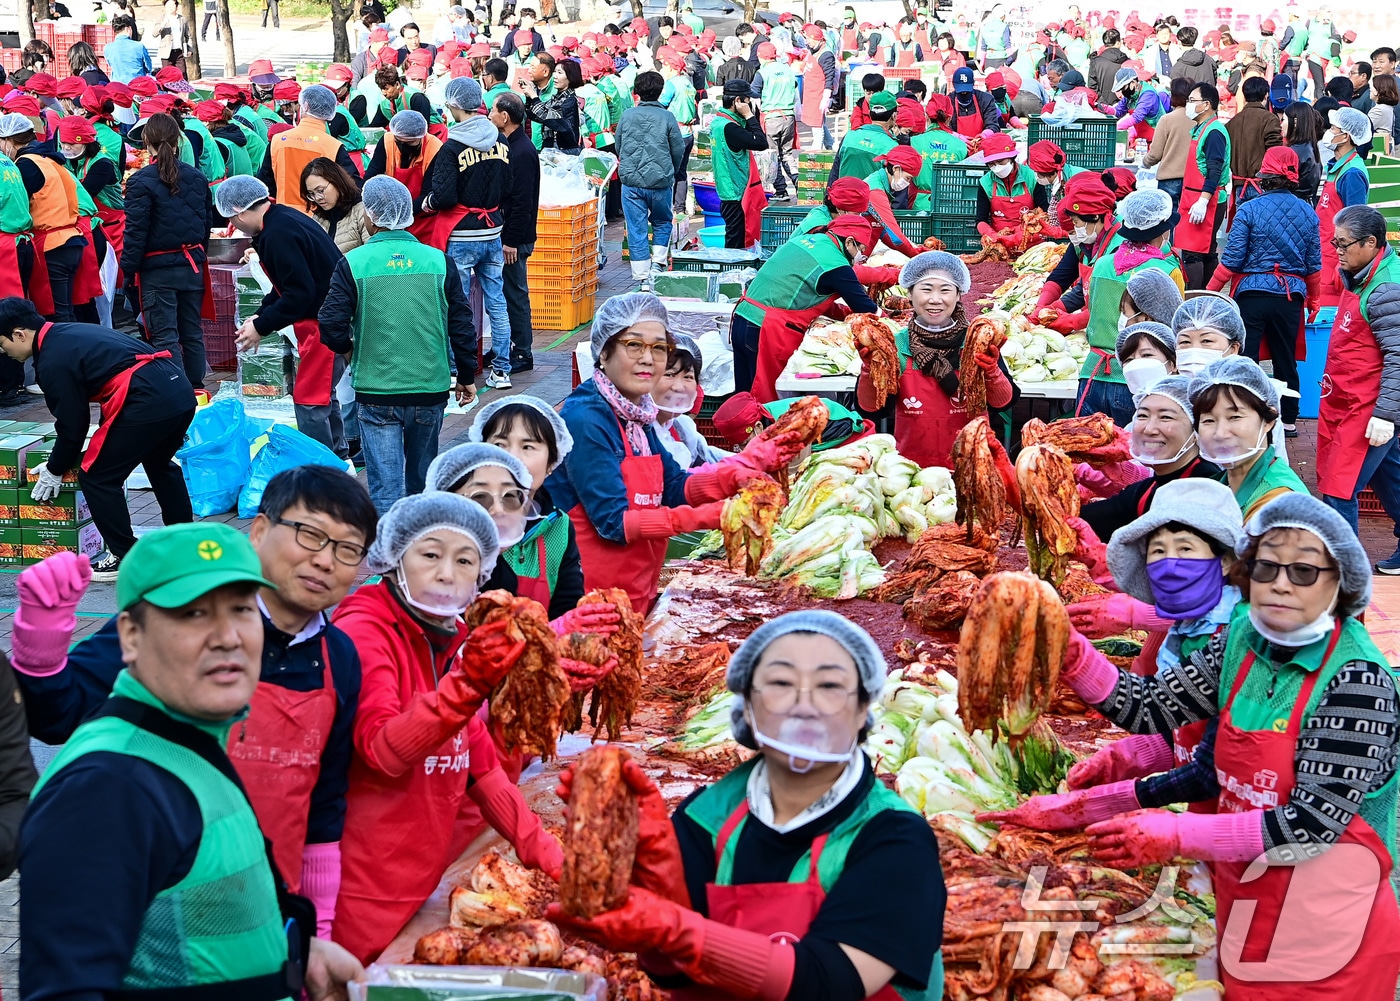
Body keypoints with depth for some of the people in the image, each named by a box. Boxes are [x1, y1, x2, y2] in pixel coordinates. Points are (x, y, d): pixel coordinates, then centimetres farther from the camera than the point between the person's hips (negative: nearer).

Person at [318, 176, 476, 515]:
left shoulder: (352, 264, -7)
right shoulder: (439, 261, 0)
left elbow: (331, 327, -8)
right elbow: (462, 325, 5)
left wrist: (348, 348, 14)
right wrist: (466, 376, 18)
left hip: (376, 391, -3)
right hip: (431, 389, 3)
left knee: (385, 484, 1)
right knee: (422, 478, 20)